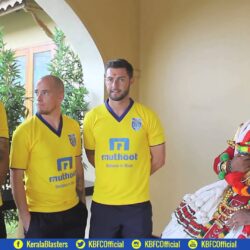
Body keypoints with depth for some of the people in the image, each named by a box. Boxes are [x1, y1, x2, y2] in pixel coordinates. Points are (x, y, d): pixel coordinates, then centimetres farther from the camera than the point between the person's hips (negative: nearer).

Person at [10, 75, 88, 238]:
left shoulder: (74, 126, 0)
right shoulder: (25, 131, -12)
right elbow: (16, 177, -11)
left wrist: (82, 201, 12)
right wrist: (25, 217, -11)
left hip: (73, 211, 4)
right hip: (40, 216, -4)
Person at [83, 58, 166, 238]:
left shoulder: (147, 116, -5)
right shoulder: (92, 117, -3)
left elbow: (158, 159, 2)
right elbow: (91, 157, 9)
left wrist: (135, 177, 7)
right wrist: (111, 176, 7)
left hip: (138, 203, 0)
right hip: (102, 203, 1)